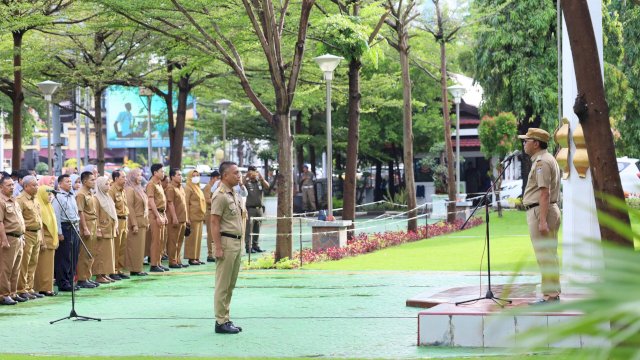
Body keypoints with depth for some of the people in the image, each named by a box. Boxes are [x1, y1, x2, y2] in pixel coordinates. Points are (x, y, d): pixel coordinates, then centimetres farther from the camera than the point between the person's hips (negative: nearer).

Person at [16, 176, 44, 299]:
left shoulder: (34, 200, 17)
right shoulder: (20, 200, -10)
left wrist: (40, 235, 19)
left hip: (37, 234, 9)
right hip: (27, 234, -8)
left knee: (33, 264, 11)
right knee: (24, 264, -6)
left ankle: (29, 288, 17)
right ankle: (22, 290, -2)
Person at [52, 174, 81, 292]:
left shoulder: (72, 196, 15)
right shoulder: (58, 197, -10)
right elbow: (57, 216, -14)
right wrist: (59, 233, -17)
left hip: (74, 228, 8)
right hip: (65, 228, -8)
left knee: (74, 257, 10)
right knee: (64, 258, -4)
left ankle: (70, 281, 18)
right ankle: (63, 283, 1)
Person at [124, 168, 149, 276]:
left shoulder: (139, 189, 17)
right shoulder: (130, 190, -12)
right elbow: (130, 208, -17)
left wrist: (146, 222, 15)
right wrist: (134, 224, -21)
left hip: (142, 222, 9)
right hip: (136, 222, -9)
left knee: (140, 246, 10)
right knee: (135, 246, -5)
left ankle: (138, 268, 14)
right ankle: (134, 270, -1)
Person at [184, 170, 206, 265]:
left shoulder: (198, 188, 17)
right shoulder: (188, 189, -8)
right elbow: (186, 203, -13)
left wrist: (203, 215, 14)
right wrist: (187, 218, -18)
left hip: (199, 216, 8)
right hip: (193, 217, -8)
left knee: (198, 237, 9)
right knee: (192, 237, -5)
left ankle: (196, 257, 13)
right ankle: (191, 258, -2)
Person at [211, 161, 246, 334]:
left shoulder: (234, 194, 16)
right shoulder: (220, 195, -13)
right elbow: (215, 223, -16)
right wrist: (218, 248, -20)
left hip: (237, 242, 9)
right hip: (226, 242, -9)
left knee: (231, 284, 12)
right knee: (223, 284, -4)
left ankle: (226, 319, 18)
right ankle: (221, 322, -1)